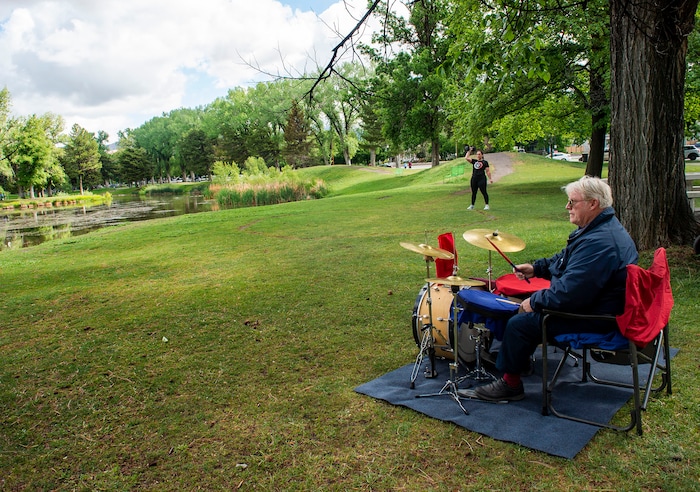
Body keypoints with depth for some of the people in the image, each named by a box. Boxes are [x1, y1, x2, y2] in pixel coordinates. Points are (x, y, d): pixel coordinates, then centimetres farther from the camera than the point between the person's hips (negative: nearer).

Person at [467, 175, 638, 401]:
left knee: (520, 323, -13)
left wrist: (535, 301, -18)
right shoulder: (601, 228, 7)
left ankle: (510, 383, 4)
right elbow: (566, 258, 21)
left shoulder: (599, 243, -30)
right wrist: (537, 268, 7)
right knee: (529, 307, 20)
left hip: (592, 318, -11)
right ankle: (519, 359, 33)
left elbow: (569, 293, -33)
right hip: (593, 301, 11)